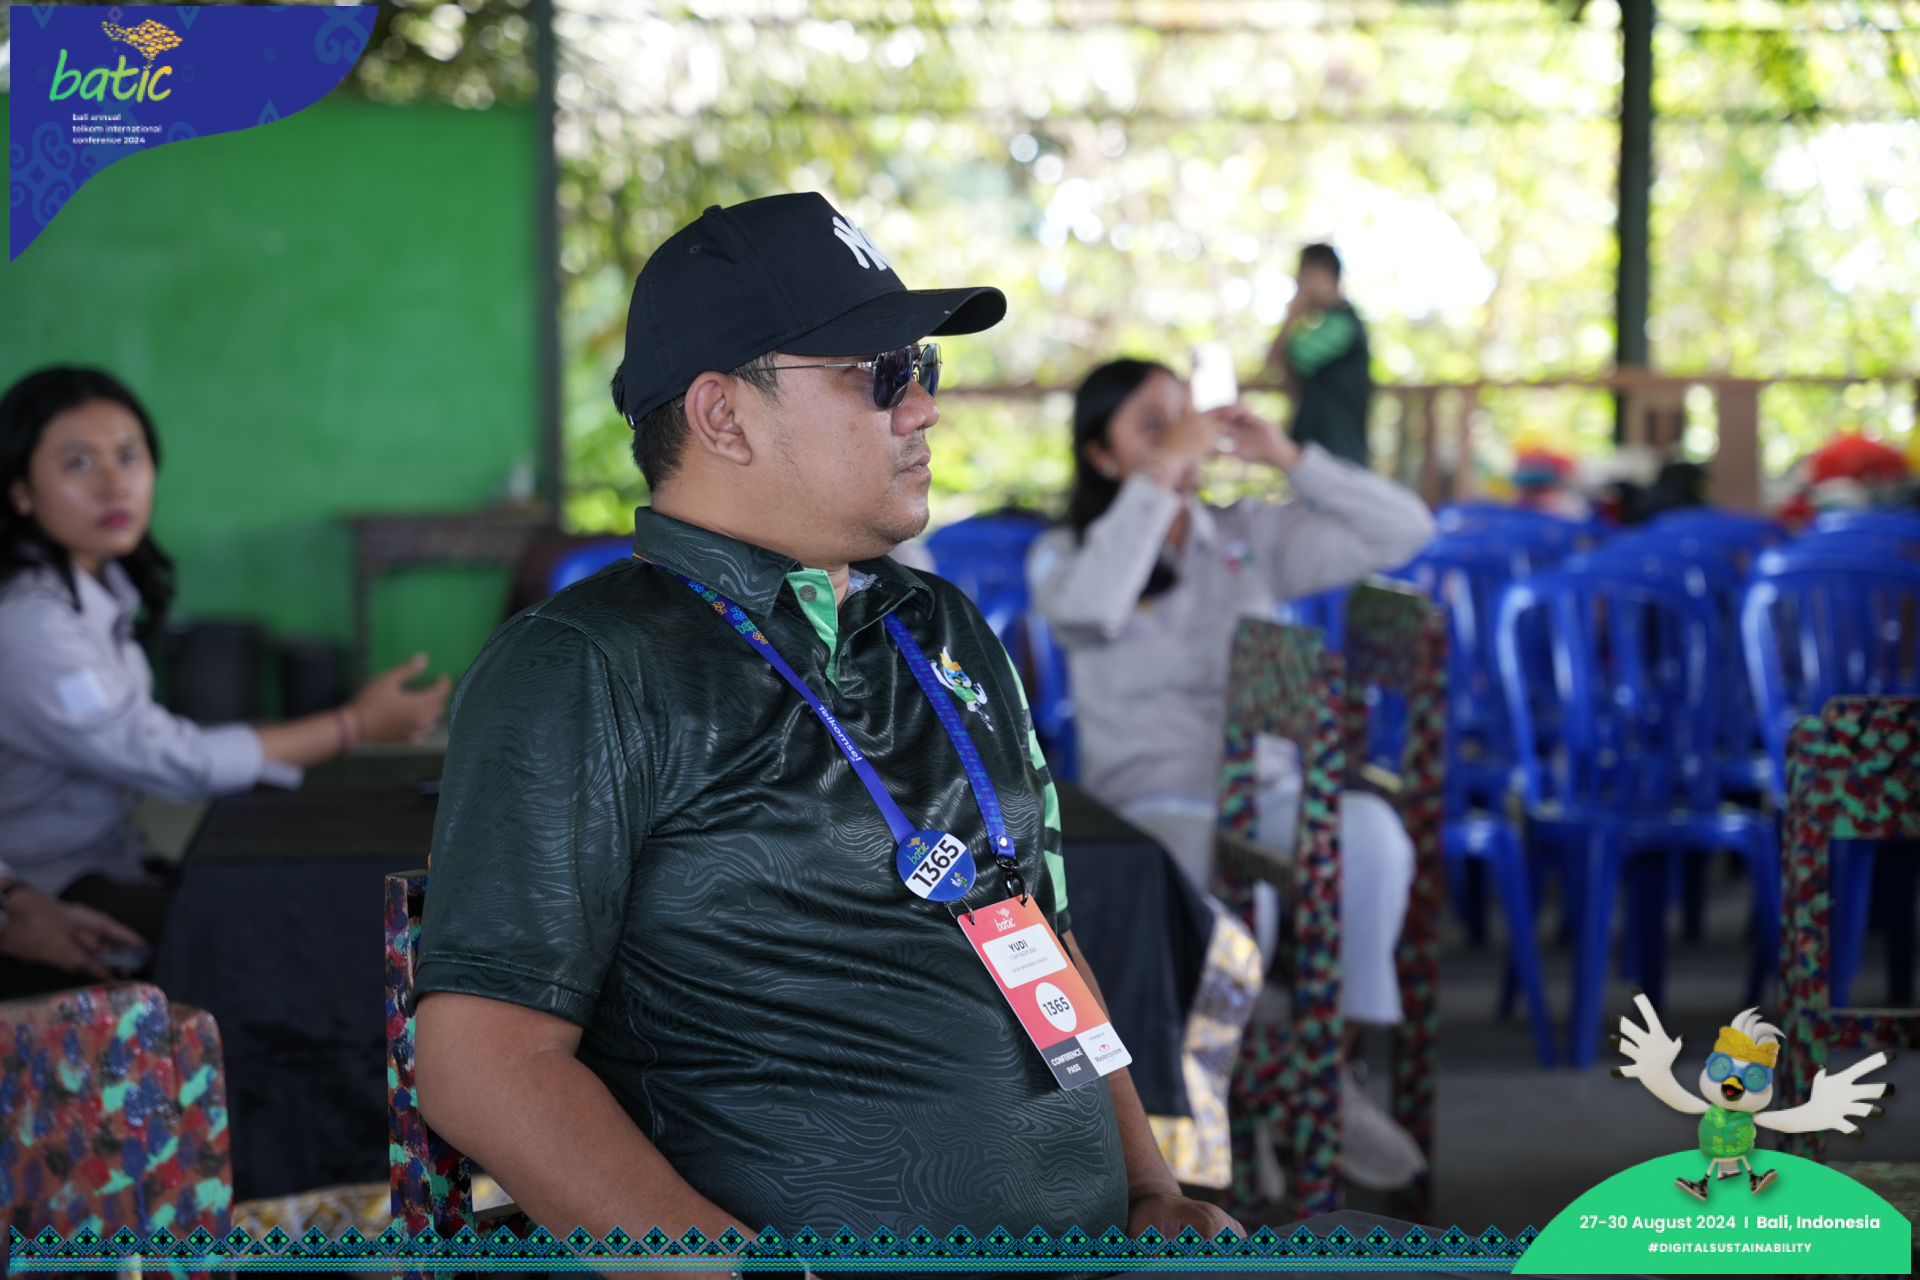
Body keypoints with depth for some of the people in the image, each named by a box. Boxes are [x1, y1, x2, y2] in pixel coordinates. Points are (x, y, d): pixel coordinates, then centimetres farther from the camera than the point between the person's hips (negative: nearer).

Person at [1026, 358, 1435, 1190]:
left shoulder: (1251, 538, 13)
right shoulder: (1065, 556, 4)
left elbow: (1405, 533, 5)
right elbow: (1089, 609, -22)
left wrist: (1288, 459, -3)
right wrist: (1160, 476, -20)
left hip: (1268, 792, 3)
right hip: (1148, 804, -3)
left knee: (1371, 832, -31)